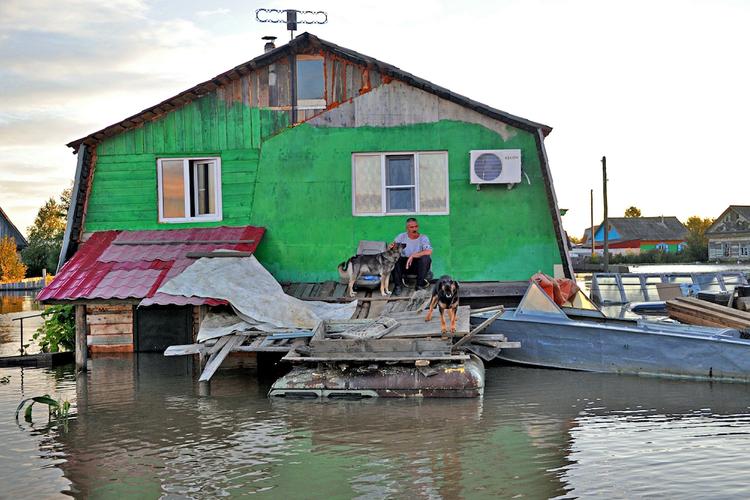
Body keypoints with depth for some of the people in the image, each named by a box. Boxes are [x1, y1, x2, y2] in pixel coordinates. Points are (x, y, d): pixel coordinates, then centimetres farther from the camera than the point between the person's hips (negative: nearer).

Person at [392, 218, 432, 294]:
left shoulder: (423, 238, -5)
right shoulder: (401, 237, 3)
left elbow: (429, 251, -24)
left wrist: (412, 256, -27)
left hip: (419, 265, -2)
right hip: (404, 264, 2)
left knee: (426, 258, -32)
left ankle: (420, 285, -19)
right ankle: (397, 285, -16)